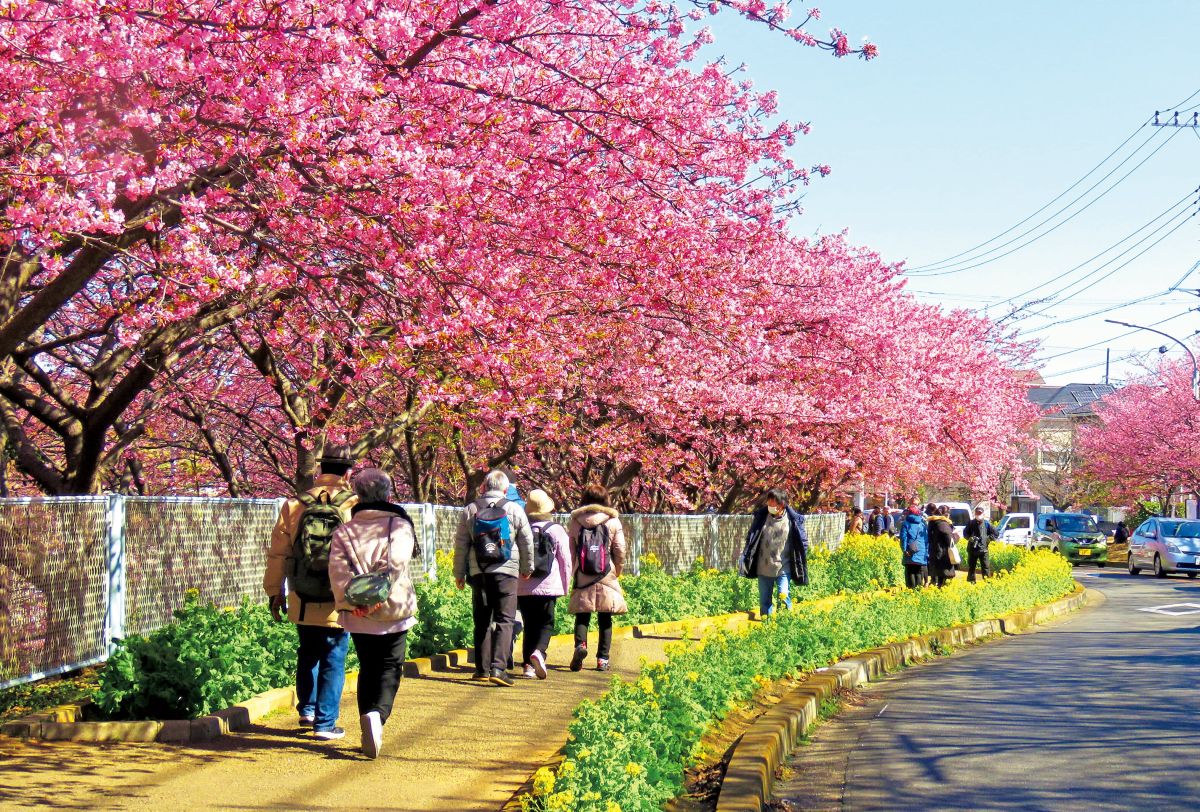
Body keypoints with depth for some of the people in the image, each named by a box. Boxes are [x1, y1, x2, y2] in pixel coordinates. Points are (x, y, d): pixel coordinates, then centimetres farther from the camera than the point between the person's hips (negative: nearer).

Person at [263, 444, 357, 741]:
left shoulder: (294, 505, -2)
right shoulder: (356, 507, -10)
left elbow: (278, 553, 4)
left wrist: (275, 591, 16)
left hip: (302, 602, 3)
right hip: (338, 604, -3)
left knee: (308, 655, 24)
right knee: (333, 662, 6)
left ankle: (307, 709, 34)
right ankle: (325, 724, 6)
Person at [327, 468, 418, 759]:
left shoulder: (344, 531, 9)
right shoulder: (400, 526, 1)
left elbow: (337, 569, -7)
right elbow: (395, 563, -16)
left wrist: (349, 599, -15)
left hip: (357, 616, 3)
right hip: (393, 612, -2)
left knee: (367, 669, 16)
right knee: (389, 669, 5)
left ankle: (369, 729, 7)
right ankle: (377, 714, -20)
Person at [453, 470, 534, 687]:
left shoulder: (470, 510, 5)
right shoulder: (514, 509, 0)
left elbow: (461, 545, 8)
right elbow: (527, 542, 7)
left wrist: (459, 573, 17)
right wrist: (527, 568, 21)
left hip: (478, 573, 2)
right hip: (506, 571, -2)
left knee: (482, 622, 12)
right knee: (504, 620, -3)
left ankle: (482, 669, 15)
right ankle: (498, 667, -16)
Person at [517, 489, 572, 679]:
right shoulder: (557, 530, -1)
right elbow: (566, 561, 0)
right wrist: (565, 587, 9)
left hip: (522, 588, 2)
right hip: (549, 587, -2)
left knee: (529, 625, 12)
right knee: (546, 624, 5)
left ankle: (528, 664, 4)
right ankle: (538, 652, -21)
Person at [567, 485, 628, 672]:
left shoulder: (575, 522, 3)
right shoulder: (613, 521, 0)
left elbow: (569, 551, 3)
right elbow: (620, 550, -1)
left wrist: (570, 573, 13)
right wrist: (617, 571, 14)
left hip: (583, 578, 0)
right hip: (607, 579, 0)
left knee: (582, 616, 6)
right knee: (605, 620, 8)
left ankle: (581, 644, -21)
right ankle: (603, 658, 5)